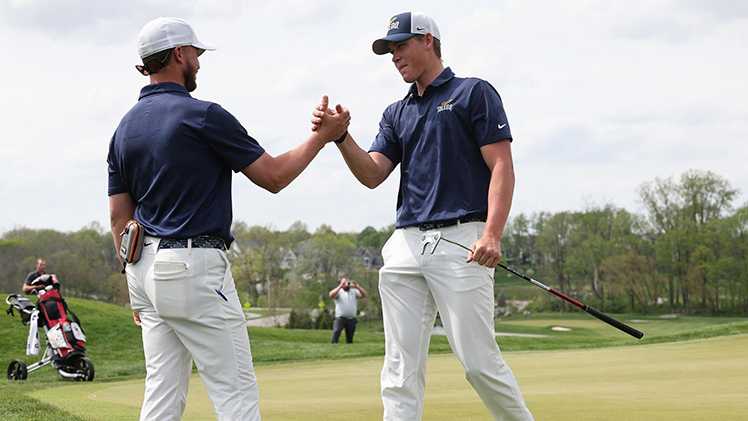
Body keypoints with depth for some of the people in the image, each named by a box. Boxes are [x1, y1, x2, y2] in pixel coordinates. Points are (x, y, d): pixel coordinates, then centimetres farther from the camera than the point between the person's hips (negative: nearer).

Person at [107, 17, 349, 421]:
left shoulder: (125, 127, 12)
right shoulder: (201, 116, -10)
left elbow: (119, 217, 13)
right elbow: (273, 176, -5)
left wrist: (138, 284, 19)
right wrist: (322, 135, 7)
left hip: (146, 269, 8)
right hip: (194, 266, -8)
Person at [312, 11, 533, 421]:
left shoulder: (473, 93, 4)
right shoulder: (397, 113, 22)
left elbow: (502, 167, -4)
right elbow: (372, 174, 10)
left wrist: (492, 234, -16)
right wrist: (340, 136, -7)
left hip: (461, 240, -6)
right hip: (406, 244, 6)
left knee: (479, 360, -7)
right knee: (401, 367, 1)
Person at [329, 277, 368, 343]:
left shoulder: (354, 291, 13)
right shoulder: (339, 291, 5)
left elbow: (364, 295, 1)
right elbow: (331, 295, -15)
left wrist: (357, 286, -12)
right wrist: (340, 286, -20)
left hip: (351, 319, 3)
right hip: (340, 318, -3)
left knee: (350, 339, 7)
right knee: (336, 332, -20)